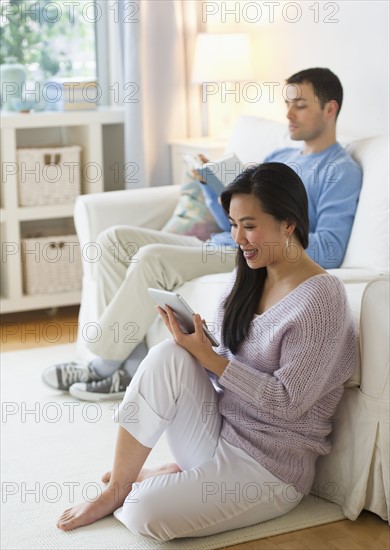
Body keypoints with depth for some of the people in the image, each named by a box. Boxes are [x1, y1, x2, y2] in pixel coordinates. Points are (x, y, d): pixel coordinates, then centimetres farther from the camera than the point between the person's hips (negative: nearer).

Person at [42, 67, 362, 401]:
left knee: (151, 257, -28)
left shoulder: (341, 171, -2)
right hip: (219, 247, 9)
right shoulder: (279, 158, 24)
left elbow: (329, 251, -15)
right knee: (113, 240, -1)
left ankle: (103, 364, -12)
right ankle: (133, 367, -11)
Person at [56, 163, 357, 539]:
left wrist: (207, 357, -22)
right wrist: (194, 345, -10)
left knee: (144, 514, -25)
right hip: (219, 432, 7)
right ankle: (116, 487, -9)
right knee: (167, 356, -22)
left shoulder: (321, 299, -18)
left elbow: (287, 402, -21)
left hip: (272, 466, -7)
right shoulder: (247, 276, 5)